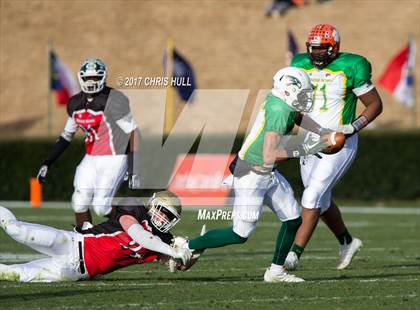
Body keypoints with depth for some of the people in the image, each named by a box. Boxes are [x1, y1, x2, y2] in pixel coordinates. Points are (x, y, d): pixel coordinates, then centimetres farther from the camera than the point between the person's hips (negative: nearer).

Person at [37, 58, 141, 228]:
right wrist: (47, 163, 16)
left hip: (114, 158, -7)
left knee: (101, 206, -15)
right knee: (79, 204, -1)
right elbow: (67, 135, 19)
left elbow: (132, 133, -13)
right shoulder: (75, 103, 6)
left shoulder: (113, 101, -16)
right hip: (91, 159, 7)